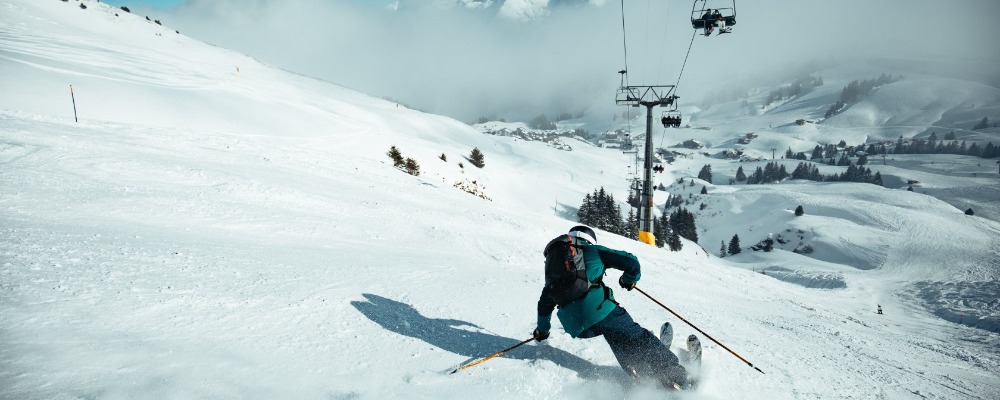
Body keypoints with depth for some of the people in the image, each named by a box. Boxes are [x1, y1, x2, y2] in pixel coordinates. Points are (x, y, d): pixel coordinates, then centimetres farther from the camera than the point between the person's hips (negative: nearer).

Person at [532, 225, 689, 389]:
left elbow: (546, 300, 34)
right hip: (598, 309, -5)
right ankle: (679, 379, -2)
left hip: (574, 326, 5)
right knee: (640, 339, 2)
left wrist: (542, 329, 46)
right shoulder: (593, 250, 15)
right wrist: (630, 279, 29)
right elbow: (631, 261, 8)